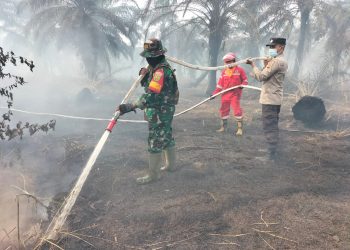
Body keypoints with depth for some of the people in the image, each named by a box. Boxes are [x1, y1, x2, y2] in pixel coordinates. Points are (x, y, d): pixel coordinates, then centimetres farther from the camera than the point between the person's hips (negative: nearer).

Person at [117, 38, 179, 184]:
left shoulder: (161, 71, -24)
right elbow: (149, 86, 16)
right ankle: (170, 165, 36)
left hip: (160, 113, -10)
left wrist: (130, 106, -37)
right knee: (167, 138, 20)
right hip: (165, 112, 10)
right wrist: (144, 76, -3)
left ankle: (153, 175, 9)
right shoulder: (156, 68, 9)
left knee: (155, 143, -2)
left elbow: (151, 96, -33)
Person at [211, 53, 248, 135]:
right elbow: (220, 84, 10)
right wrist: (215, 93, 5)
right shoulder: (224, 71, 10)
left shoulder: (240, 70, -1)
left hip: (235, 94, -5)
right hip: (225, 94, 5)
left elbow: (245, 80, 4)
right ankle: (223, 127, 25)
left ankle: (240, 128, 0)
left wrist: (242, 85, -18)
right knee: (223, 110, 10)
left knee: (237, 110, -9)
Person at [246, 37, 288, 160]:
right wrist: (266, 66, 3)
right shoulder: (281, 61, 18)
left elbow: (261, 77, -17)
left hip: (270, 99, -11)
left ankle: (272, 155, -6)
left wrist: (253, 65, -5)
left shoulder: (276, 61, -16)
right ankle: (273, 152, 25)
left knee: (269, 128, -8)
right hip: (275, 99, 11)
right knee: (273, 127, 16)